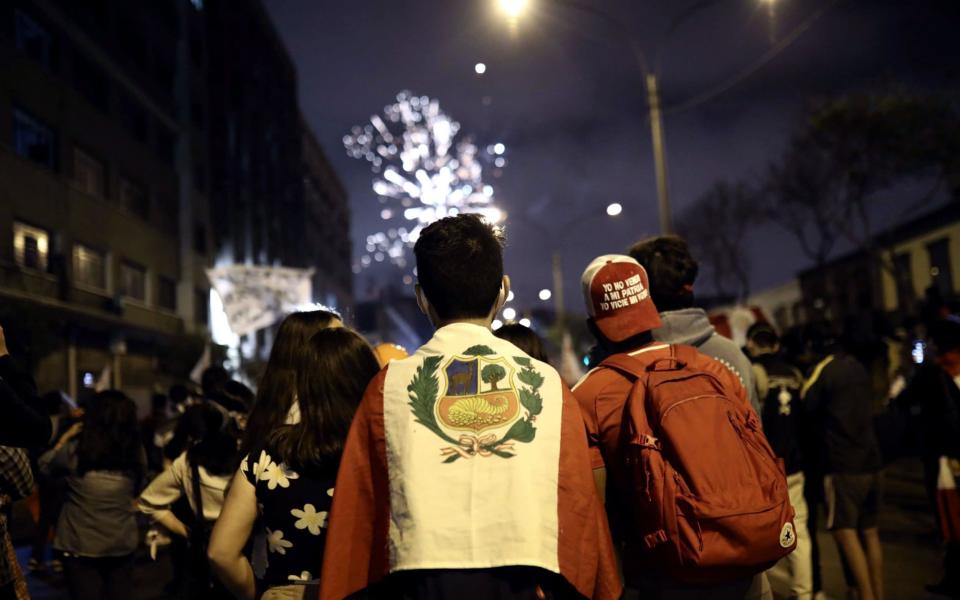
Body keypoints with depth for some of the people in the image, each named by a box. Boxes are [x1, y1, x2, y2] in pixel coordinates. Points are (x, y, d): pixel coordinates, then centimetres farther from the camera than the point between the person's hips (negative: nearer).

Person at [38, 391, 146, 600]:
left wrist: (65, 438, 16)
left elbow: (44, 467, 8)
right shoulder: (136, 452, -8)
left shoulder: (74, 449, -13)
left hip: (81, 545, -2)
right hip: (122, 544, 2)